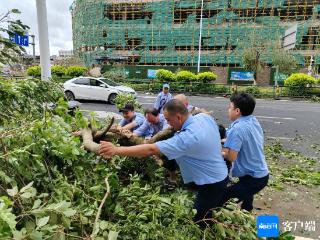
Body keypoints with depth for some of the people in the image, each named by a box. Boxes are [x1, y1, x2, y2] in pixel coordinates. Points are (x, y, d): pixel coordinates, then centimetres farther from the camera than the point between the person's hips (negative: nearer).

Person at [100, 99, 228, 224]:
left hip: (211, 185, -9)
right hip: (221, 175, 9)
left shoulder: (187, 137, -35)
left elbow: (151, 150, -36)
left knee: (198, 223, 11)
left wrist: (116, 150, -32)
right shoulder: (205, 116, -11)